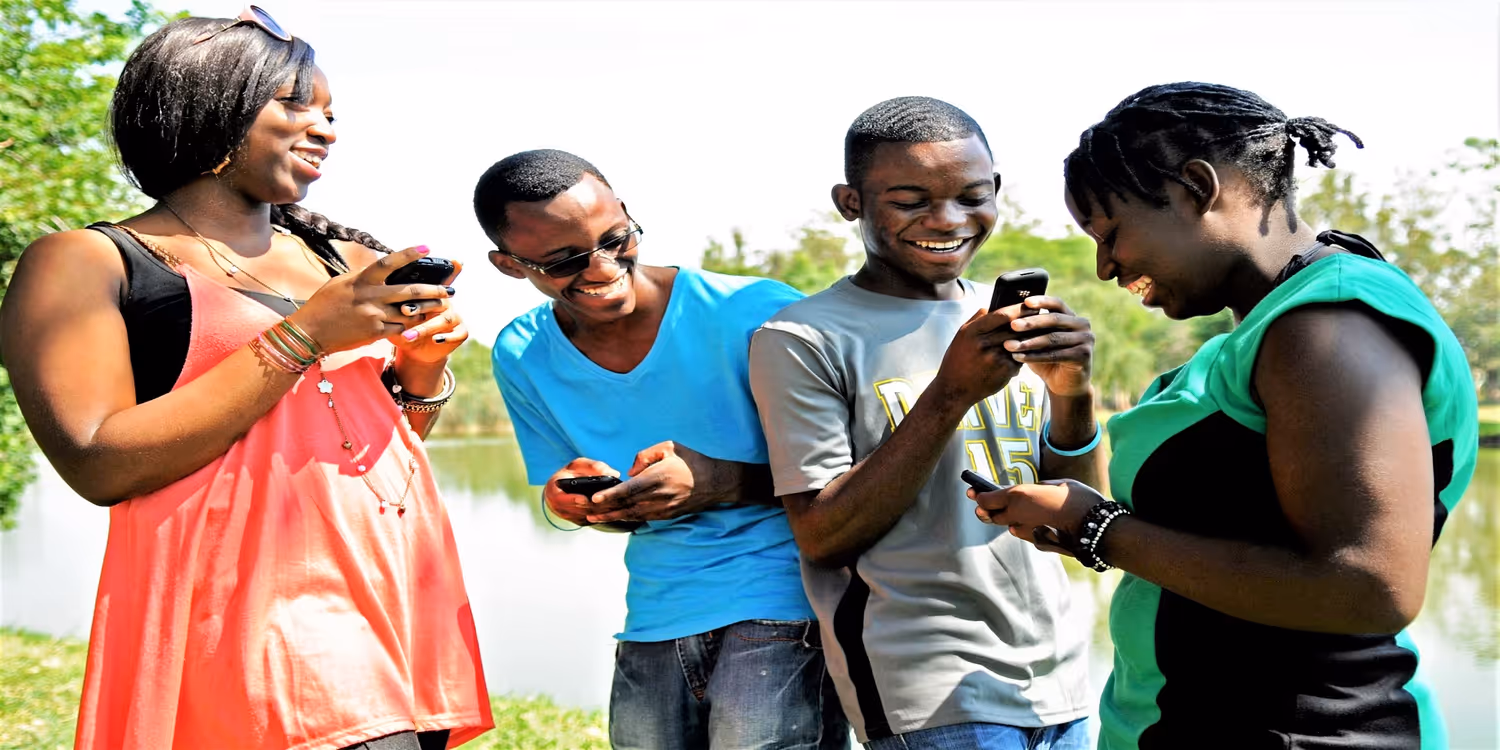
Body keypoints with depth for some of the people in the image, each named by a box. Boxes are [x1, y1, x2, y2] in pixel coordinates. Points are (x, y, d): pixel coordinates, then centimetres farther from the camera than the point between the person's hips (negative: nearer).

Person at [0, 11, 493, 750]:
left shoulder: (345, 263, 17)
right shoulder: (82, 264, 2)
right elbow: (102, 464, -11)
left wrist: (424, 366, 3)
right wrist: (304, 337, -13)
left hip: (400, 587, 6)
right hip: (257, 601, -6)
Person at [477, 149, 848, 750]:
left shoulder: (753, 314, -14)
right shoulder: (522, 357, 2)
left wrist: (719, 483, -25)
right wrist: (579, 499, -12)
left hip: (782, 610, -5)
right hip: (653, 624, 5)